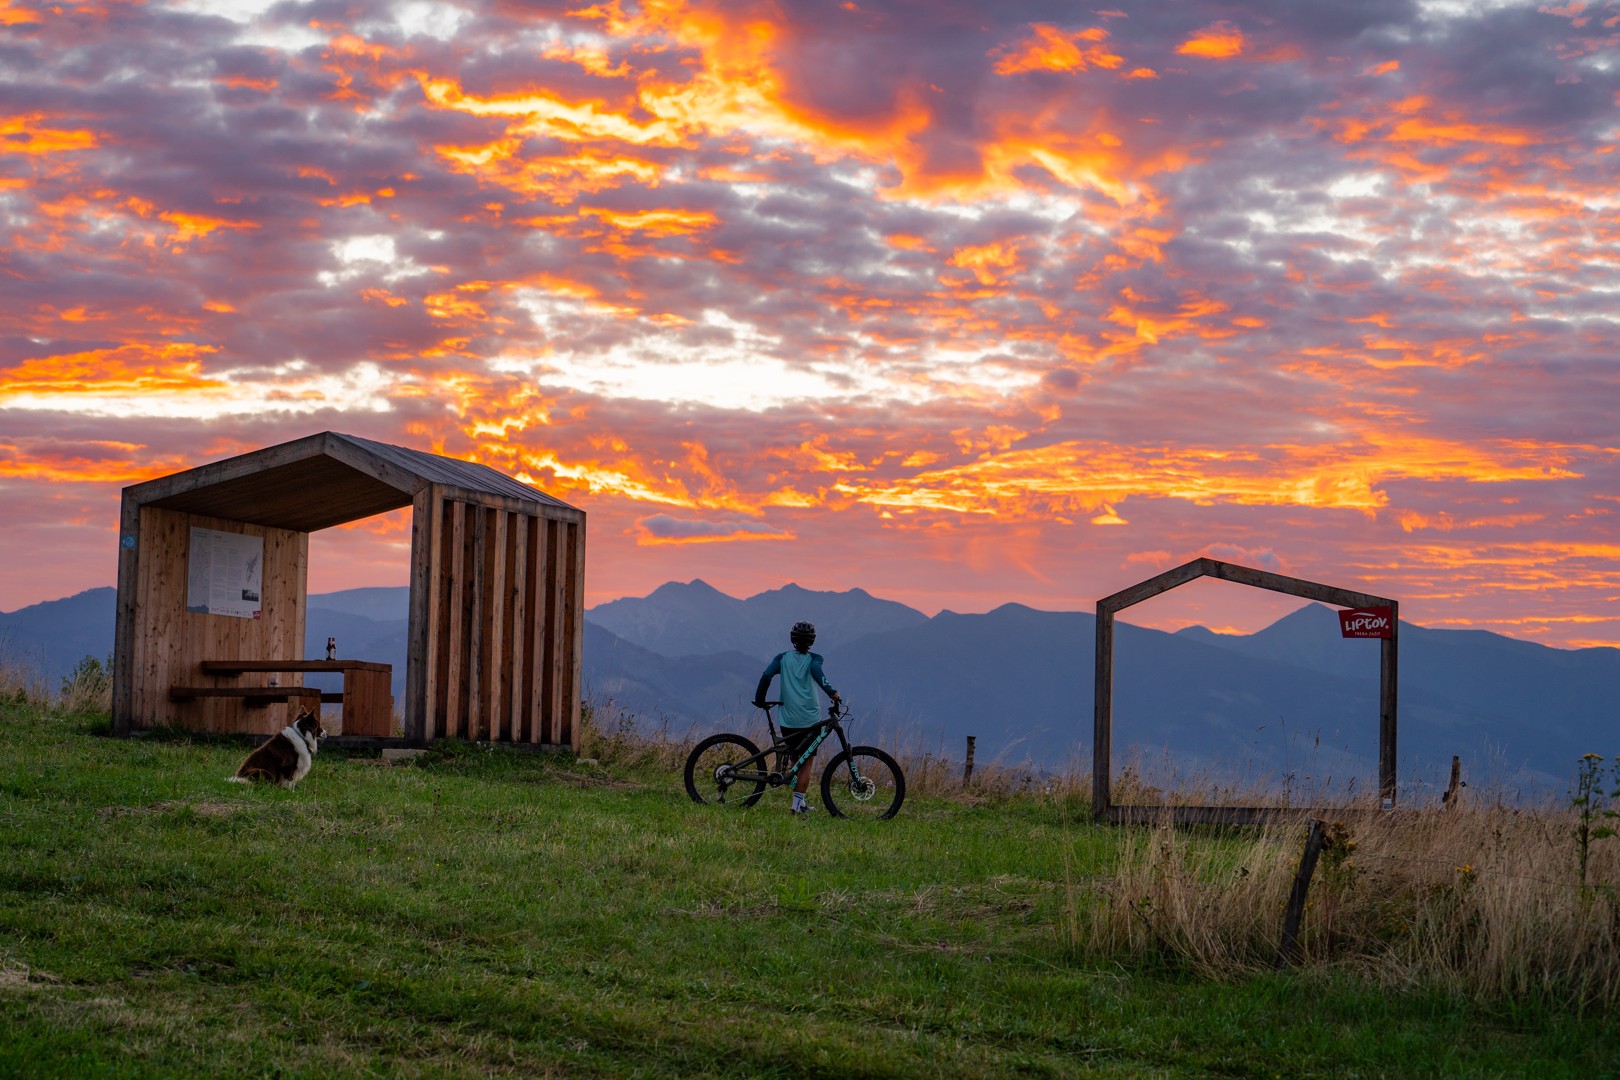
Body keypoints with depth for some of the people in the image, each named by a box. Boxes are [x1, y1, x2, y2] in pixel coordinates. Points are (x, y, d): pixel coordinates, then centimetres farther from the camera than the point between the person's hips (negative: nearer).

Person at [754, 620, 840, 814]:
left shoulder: (782, 658, 7)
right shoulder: (813, 659, 0)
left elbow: (766, 676, -6)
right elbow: (817, 673, -22)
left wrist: (759, 700, 3)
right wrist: (831, 692, -28)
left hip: (787, 718, 3)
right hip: (809, 718, -3)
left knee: (795, 760, 16)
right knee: (807, 761, 4)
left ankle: (799, 801, 13)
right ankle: (798, 802, -6)